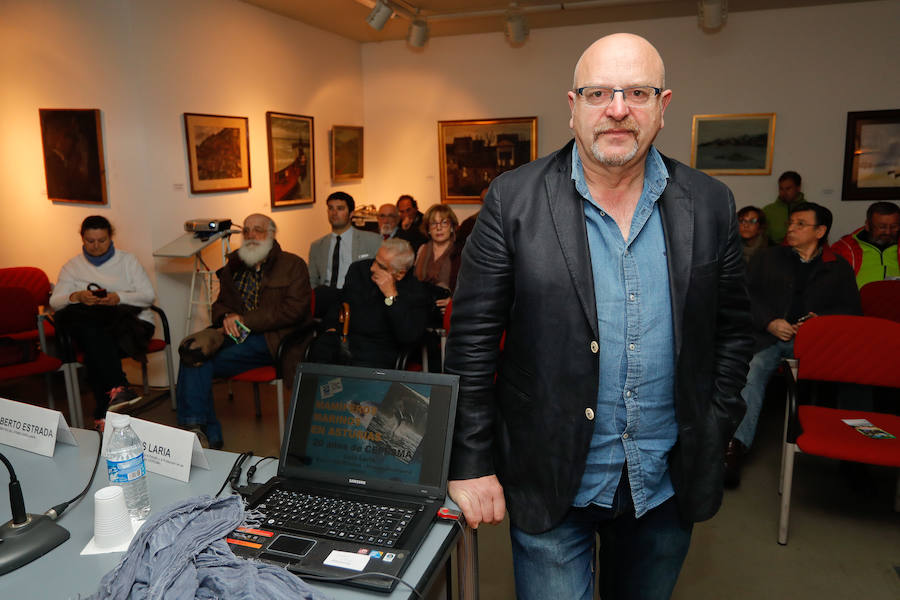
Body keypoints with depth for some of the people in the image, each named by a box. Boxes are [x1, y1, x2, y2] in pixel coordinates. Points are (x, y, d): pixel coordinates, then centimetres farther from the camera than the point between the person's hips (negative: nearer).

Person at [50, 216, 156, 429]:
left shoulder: (127, 260, 14)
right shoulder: (72, 267, 19)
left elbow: (148, 296, 2)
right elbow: (54, 302, 5)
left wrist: (118, 298, -16)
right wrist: (77, 297, -17)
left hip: (132, 325, -1)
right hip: (93, 330, 2)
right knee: (93, 333, -36)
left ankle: (103, 415, -32)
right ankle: (119, 388, -38)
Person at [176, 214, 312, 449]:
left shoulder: (293, 265, 4)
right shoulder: (233, 267, 22)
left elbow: (293, 310, -8)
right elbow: (219, 305, 22)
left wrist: (243, 320, -12)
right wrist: (226, 318, -5)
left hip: (273, 339, -6)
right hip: (236, 334, 6)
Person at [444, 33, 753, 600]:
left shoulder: (709, 204, -1)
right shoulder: (514, 199, -10)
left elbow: (733, 330, 7)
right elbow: (472, 338, -10)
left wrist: (713, 438, 3)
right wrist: (473, 463, -9)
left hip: (668, 484, 4)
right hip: (550, 484, -3)